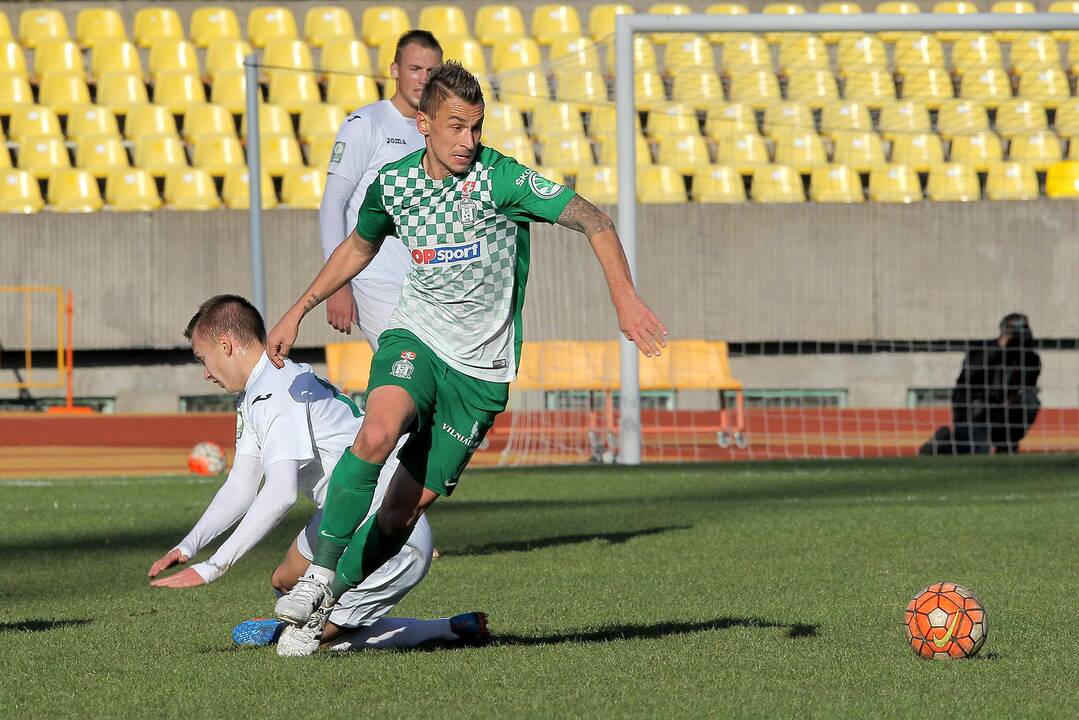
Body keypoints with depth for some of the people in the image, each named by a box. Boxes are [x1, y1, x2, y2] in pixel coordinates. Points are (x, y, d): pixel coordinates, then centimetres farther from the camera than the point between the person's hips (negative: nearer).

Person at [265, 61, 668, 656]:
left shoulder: (501, 179, -15)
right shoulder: (391, 185, -1)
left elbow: (595, 223, -14)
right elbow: (360, 246, 21)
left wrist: (624, 298, -26)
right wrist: (299, 311, 20)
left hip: (481, 366, -1)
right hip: (415, 338, 1)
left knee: (412, 502, -2)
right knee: (378, 432, -31)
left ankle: (330, 601, 16)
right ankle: (319, 573, -23)